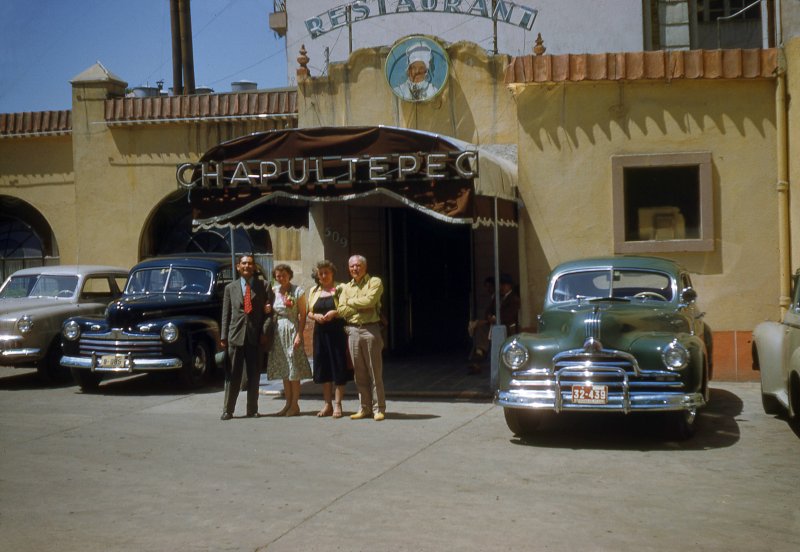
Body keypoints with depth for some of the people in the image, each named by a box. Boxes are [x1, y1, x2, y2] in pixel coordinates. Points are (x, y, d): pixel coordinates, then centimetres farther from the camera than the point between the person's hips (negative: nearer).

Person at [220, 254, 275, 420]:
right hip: (236, 336, 0)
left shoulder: (263, 287, 6)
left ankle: (252, 409, 13)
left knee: (254, 375, 6)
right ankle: (228, 410, 5)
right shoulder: (230, 288, 11)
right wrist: (223, 337, 2)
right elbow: (226, 314, 8)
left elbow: (269, 311, 1)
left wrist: (265, 331, -10)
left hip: (256, 337, 0)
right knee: (233, 375, 1)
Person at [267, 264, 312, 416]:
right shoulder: (273, 291, 7)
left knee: (294, 370, -3)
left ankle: (295, 405, 3)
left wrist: (299, 335, -15)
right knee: (284, 370, 9)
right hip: (278, 331, 5)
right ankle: (288, 403, 16)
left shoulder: (298, 292, -6)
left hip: (292, 330, -5)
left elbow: (302, 315, -8)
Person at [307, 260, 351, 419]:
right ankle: (327, 404, 16)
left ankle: (337, 404, 2)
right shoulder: (313, 291, 13)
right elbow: (309, 312, 17)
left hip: (337, 332, -4)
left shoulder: (339, 289, 0)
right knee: (323, 369, 8)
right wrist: (315, 316, -5)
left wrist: (334, 313, -18)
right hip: (320, 332, 4)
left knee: (339, 369, -4)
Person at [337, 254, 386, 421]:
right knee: (359, 372, 6)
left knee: (375, 371, -3)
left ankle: (379, 409, 1)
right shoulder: (346, 287, 16)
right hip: (352, 331, 4)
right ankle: (365, 408, 13)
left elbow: (370, 300, -14)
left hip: (370, 329, -4)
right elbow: (341, 310, 4)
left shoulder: (375, 282, 3)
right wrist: (361, 307, -7)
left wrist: (351, 302, 0)